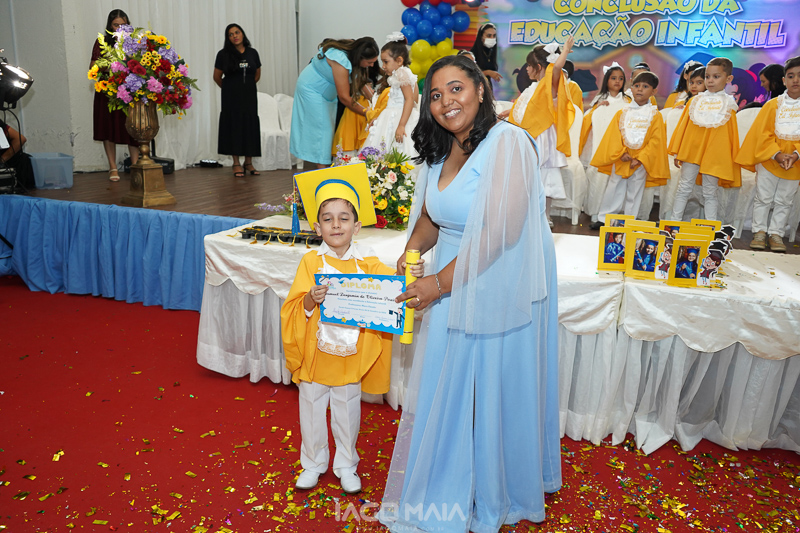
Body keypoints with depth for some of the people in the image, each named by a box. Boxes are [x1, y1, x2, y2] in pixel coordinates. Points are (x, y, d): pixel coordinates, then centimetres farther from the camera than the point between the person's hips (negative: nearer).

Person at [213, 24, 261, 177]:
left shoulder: (252, 53, 7)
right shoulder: (223, 54, -2)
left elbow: (257, 75, 17)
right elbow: (217, 77, 6)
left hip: (249, 96, 3)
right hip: (231, 97, -2)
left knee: (250, 126, 0)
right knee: (233, 126, -3)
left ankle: (248, 162, 8)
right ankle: (236, 164, 2)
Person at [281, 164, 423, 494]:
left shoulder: (367, 262, -6)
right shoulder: (311, 262, -8)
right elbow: (293, 308, -10)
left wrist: (410, 275, -28)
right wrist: (310, 300, -30)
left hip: (352, 355, 0)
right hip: (315, 353, 0)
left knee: (347, 412, 16)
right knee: (311, 410, 16)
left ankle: (346, 465, 38)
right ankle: (313, 463, 39)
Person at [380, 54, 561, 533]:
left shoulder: (507, 142, -16)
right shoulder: (440, 152, 10)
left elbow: (503, 231, -24)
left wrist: (441, 282, -22)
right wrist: (410, 253, -5)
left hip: (500, 288, -7)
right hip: (451, 291, 7)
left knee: (495, 394, 7)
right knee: (444, 392, 16)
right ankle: (444, 492, 39)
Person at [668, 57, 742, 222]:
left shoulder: (728, 104, 6)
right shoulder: (695, 101, 9)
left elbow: (732, 134, 8)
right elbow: (682, 126, 10)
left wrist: (731, 159, 7)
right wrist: (677, 152, 6)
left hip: (715, 155, -1)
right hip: (691, 152, 1)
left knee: (710, 193, 5)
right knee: (683, 189, 4)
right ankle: (674, 222, 11)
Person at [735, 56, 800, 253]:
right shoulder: (773, 105, -4)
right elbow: (763, 134, -7)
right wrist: (777, 154, -17)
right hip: (769, 161, -1)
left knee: (784, 201, 8)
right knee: (763, 198, 5)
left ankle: (776, 233, 17)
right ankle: (759, 232, 14)